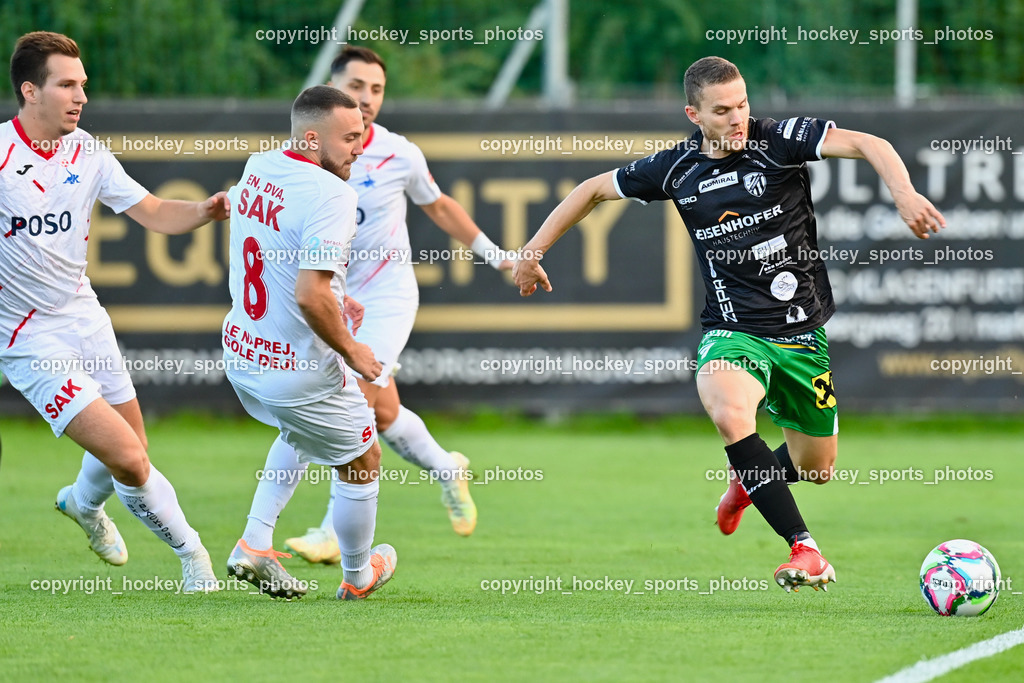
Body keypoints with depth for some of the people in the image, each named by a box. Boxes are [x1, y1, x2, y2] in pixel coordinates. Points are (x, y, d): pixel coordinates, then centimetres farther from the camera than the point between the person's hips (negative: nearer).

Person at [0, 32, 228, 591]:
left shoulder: (87, 152, 1)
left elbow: (154, 213, 3)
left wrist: (206, 210, -15)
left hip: (85, 317, 7)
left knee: (130, 451, 16)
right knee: (128, 460, -14)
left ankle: (84, 504, 50)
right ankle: (191, 554, 6)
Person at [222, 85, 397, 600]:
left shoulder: (257, 168, 1)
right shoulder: (331, 194, -26)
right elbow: (310, 296, -32)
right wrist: (351, 350, -16)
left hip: (242, 358, 8)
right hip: (300, 372, -8)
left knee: (300, 433, 36)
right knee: (362, 460, 18)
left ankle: (255, 544, 26)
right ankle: (357, 575, 34)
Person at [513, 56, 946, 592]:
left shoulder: (779, 141, -10)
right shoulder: (676, 169, -2)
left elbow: (867, 145, -22)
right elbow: (595, 189, 13)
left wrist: (904, 193, -41)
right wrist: (533, 251, 14)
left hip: (802, 332, 1)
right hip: (732, 331, -1)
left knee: (816, 467, 14)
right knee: (729, 413, -35)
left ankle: (748, 483, 52)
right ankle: (806, 552, -35)